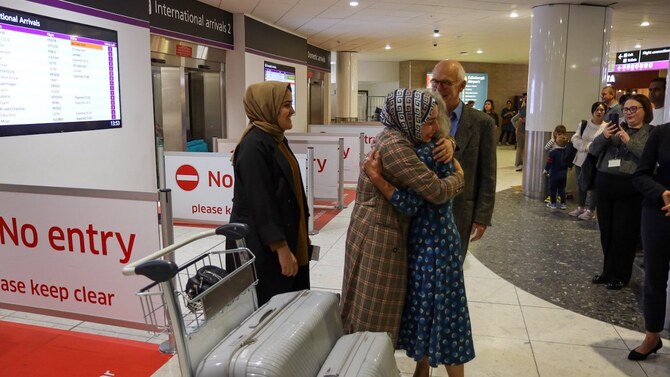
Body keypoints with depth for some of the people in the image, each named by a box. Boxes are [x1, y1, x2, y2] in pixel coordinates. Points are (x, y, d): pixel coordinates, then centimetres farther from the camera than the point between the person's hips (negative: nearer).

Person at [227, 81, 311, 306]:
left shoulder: (276, 138, 10)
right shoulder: (254, 145, -20)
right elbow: (260, 202, -23)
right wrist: (281, 248, -22)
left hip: (285, 235, 9)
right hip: (263, 246, -9)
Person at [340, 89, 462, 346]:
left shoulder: (399, 137, 6)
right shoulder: (394, 145, -24)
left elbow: (437, 137, 23)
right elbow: (436, 191, -25)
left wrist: (447, 142, -1)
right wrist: (459, 178, -4)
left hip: (383, 229, 10)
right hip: (378, 234, -10)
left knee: (370, 309, 22)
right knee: (375, 312, 4)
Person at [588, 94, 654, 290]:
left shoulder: (652, 132, -1)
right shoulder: (615, 128, 12)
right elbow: (593, 150, 9)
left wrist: (629, 141, -18)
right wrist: (603, 137, -10)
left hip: (629, 189, -4)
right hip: (605, 185, 5)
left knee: (624, 234, 2)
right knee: (606, 232, 11)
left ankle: (621, 276, 17)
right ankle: (608, 271, 25)